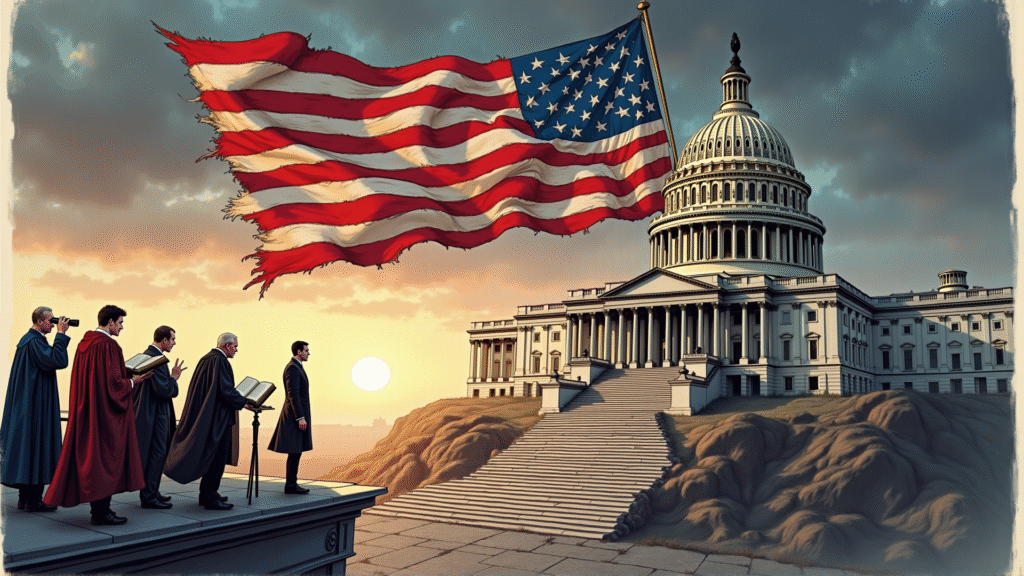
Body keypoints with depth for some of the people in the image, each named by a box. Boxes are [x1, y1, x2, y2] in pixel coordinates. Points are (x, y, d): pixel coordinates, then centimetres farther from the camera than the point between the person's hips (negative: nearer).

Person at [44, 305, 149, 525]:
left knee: (89, 453, 12)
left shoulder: (84, 343, 11)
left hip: (86, 411, 10)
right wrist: (132, 381, -4)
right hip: (106, 411, -10)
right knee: (106, 456, -2)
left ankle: (97, 509, 21)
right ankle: (101, 512, 3)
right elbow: (113, 382, -20)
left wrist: (124, 372, 19)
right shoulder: (107, 344, -17)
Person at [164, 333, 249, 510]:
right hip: (217, 417, -11)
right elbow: (226, 390, -23)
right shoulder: (220, 361, -16)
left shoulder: (206, 358, 15)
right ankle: (211, 498, 0)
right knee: (217, 457, -4)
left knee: (209, 455, 17)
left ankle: (207, 494, 24)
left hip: (204, 415, 11)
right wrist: (244, 403, -13)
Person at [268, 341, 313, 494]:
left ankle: (291, 484, 16)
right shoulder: (293, 368, -14)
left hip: (297, 415, 10)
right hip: (295, 415, -10)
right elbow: (293, 394, -20)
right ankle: (290, 486, 0)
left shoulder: (297, 367, 17)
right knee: (294, 452, -5)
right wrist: (300, 417, -22)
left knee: (295, 453, 12)